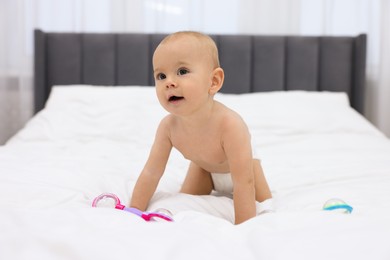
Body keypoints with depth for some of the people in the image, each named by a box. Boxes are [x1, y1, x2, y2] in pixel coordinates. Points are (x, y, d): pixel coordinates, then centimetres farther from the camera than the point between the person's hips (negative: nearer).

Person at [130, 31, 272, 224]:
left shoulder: (229, 124, -47)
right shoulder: (168, 126, -32)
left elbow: (244, 184, -46)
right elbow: (151, 172, -23)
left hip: (237, 165, -3)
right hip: (204, 167, 3)